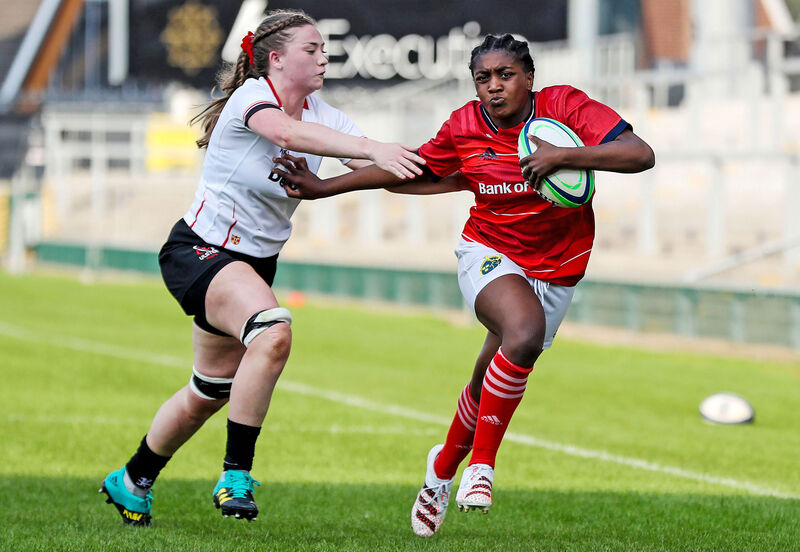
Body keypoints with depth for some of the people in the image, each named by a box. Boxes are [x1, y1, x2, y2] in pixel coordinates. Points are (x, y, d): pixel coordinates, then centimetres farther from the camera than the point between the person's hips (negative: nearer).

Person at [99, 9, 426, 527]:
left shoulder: (321, 114, 1)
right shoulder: (251, 96, -19)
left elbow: (379, 166, -7)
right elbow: (287, 132, -42)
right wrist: (372, 149, -52)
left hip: (257, 264, 8)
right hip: (198, 251, -8)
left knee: (209, 393, 17)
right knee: (274, 333, -34)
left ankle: (133, 481, 40)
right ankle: (236, 475, -25)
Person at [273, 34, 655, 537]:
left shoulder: (565, 106, -14)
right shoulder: (464, 127, -6)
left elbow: (641, 155, -24)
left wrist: (562, 156, -35)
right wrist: (324, 187, 12)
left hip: (556, 274, 1)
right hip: (490, 254, -1)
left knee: (489, 388, 7)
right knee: (525, 331, -34)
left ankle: (445, 467, 38)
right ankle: (481, 462, -22)